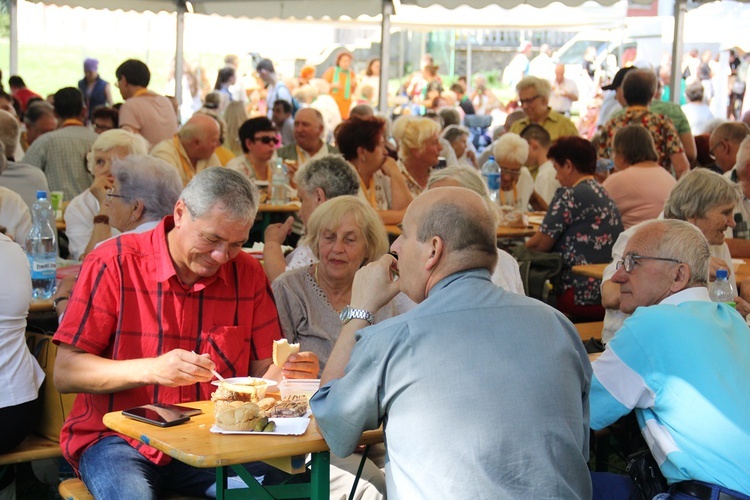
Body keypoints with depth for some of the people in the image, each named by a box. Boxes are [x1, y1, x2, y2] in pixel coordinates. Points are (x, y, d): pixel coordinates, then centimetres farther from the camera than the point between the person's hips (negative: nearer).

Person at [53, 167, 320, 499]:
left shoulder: (247, 274, 3)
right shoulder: (113, 264, -8)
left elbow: (261, 372, 7)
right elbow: (65, 373, -11)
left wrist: (288, 373, -17)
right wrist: (151, 369, -25)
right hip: (119, 439, -3)